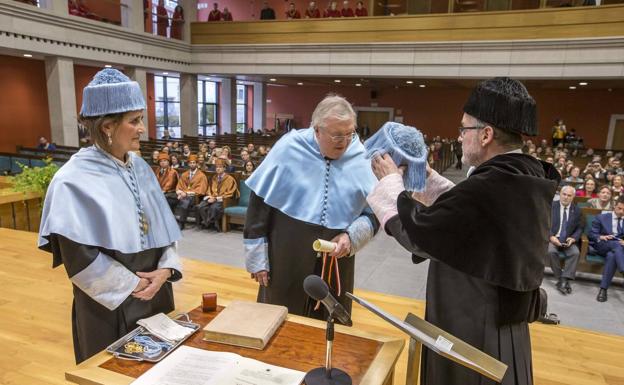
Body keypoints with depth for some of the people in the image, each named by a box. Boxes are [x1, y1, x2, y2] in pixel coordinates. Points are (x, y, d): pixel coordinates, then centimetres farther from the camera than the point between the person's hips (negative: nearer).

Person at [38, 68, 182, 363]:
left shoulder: (140, 167, 1)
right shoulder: (73, 181, -17)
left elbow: (164, 225, 4)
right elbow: (80, 257, -17)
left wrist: (165, 268, -10)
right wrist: (133, 284, -14)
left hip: (157, 294, 6)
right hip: (109, 303, -6)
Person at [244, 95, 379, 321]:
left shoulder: (362, 159, -3)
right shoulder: (289, 148, -8)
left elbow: (373, 214, 5)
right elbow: (260, 202, -4)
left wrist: (352, 237, -14)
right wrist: (256, 256, -4)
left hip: (336, 265, 2)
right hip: (285, 261, -1)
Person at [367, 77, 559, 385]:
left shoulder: (487, 188, -31)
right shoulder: (528, 181, -2)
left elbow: (415, 232, -20)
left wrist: (390, 180, -6)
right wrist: (429, 177, 12)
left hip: (472, 337, -8)